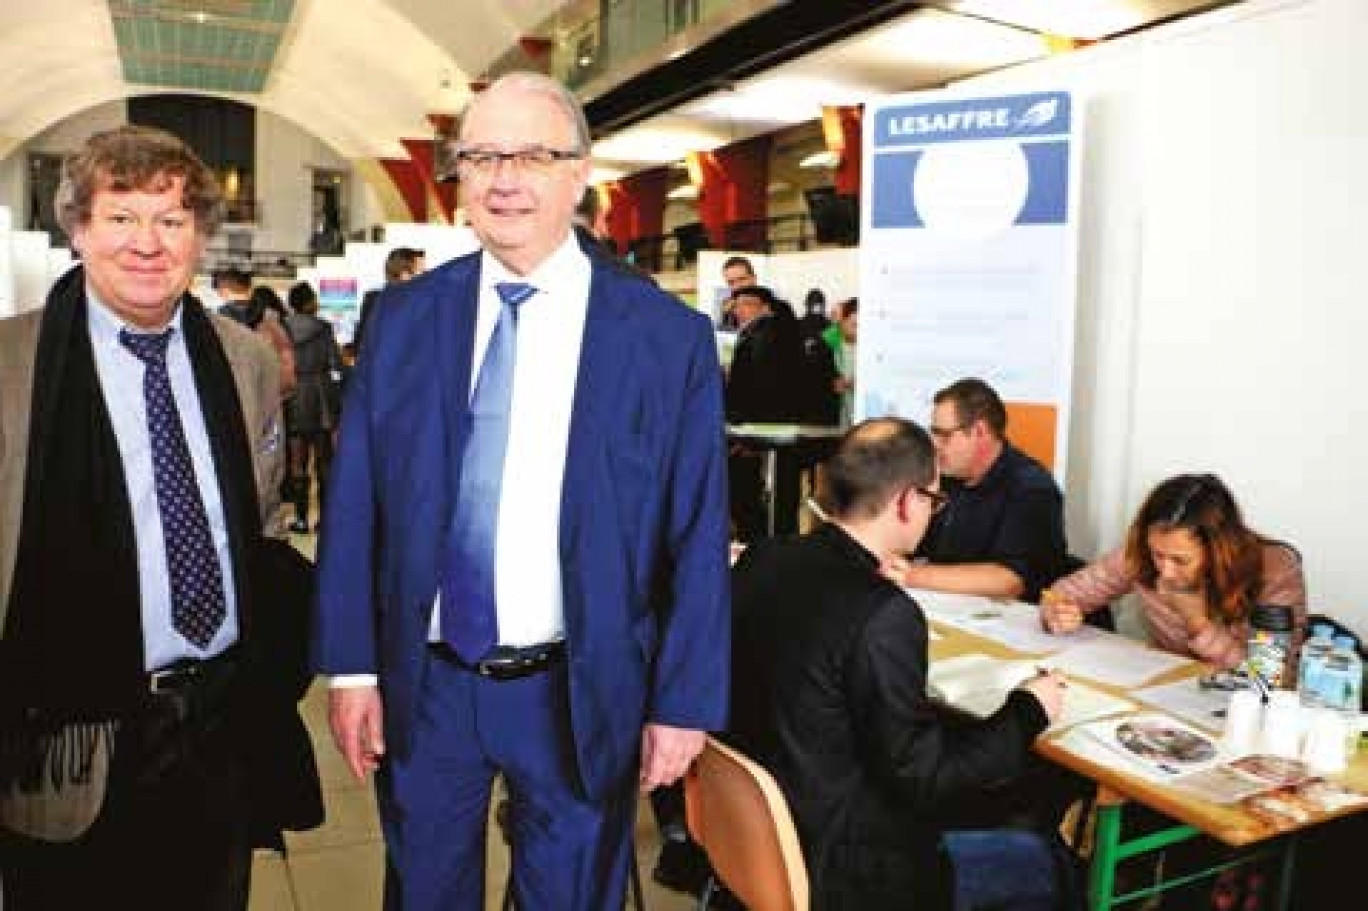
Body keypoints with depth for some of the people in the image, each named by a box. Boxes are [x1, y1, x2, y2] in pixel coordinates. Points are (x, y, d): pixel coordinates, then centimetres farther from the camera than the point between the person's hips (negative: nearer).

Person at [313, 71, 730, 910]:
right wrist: (352, 666, -1)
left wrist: (683, 703, -6)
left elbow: (698, 542, -7)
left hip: (581, 697, -2)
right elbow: (354, 504, 1)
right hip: (422, 685, 3)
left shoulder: (670, 337, -9)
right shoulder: (403, 319, -1)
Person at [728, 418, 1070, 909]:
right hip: (832, 869, -8)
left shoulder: (759, 559, -7)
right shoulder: (884, 614, -29)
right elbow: (922, 776, -20)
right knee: (1043, 861, 11)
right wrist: (1028, 711, -6)